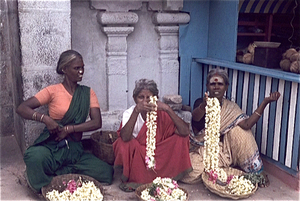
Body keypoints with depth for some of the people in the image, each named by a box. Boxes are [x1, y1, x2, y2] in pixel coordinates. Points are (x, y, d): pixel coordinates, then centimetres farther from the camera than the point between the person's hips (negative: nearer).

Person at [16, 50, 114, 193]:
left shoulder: (88, 93, 7)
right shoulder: (53, 91, -1)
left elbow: (97, 122, -5)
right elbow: (21, 109, -6)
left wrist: (68, 129, -15)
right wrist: (45, 119, -22)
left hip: (75, 149, 4)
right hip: (52, 147, -4)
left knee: (107, 174, -17)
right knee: (34, 157, -38)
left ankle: (55, 173, -5)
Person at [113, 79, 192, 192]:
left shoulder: (161, 113, -13)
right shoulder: (129, 113, -16)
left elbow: (185, 132, -26)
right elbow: (125, 138, -37)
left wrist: (168, 109, -36)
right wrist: (136, 110, -46)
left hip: (158, 155, 2)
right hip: (135, 156, -1)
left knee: (180, 139, -18)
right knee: (126, 144, -32)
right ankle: (134, 179, -8)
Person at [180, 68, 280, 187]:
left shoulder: (230, 107, -3)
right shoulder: (201, 103, -10)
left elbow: (246, 124, -21)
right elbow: (195, 117, -35)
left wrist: (265, 102, -27)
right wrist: (204, 106, -60)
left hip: (222, 149, 3)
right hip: (202, 148, -2)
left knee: (238, 130, -24)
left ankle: (256, 170, -11)